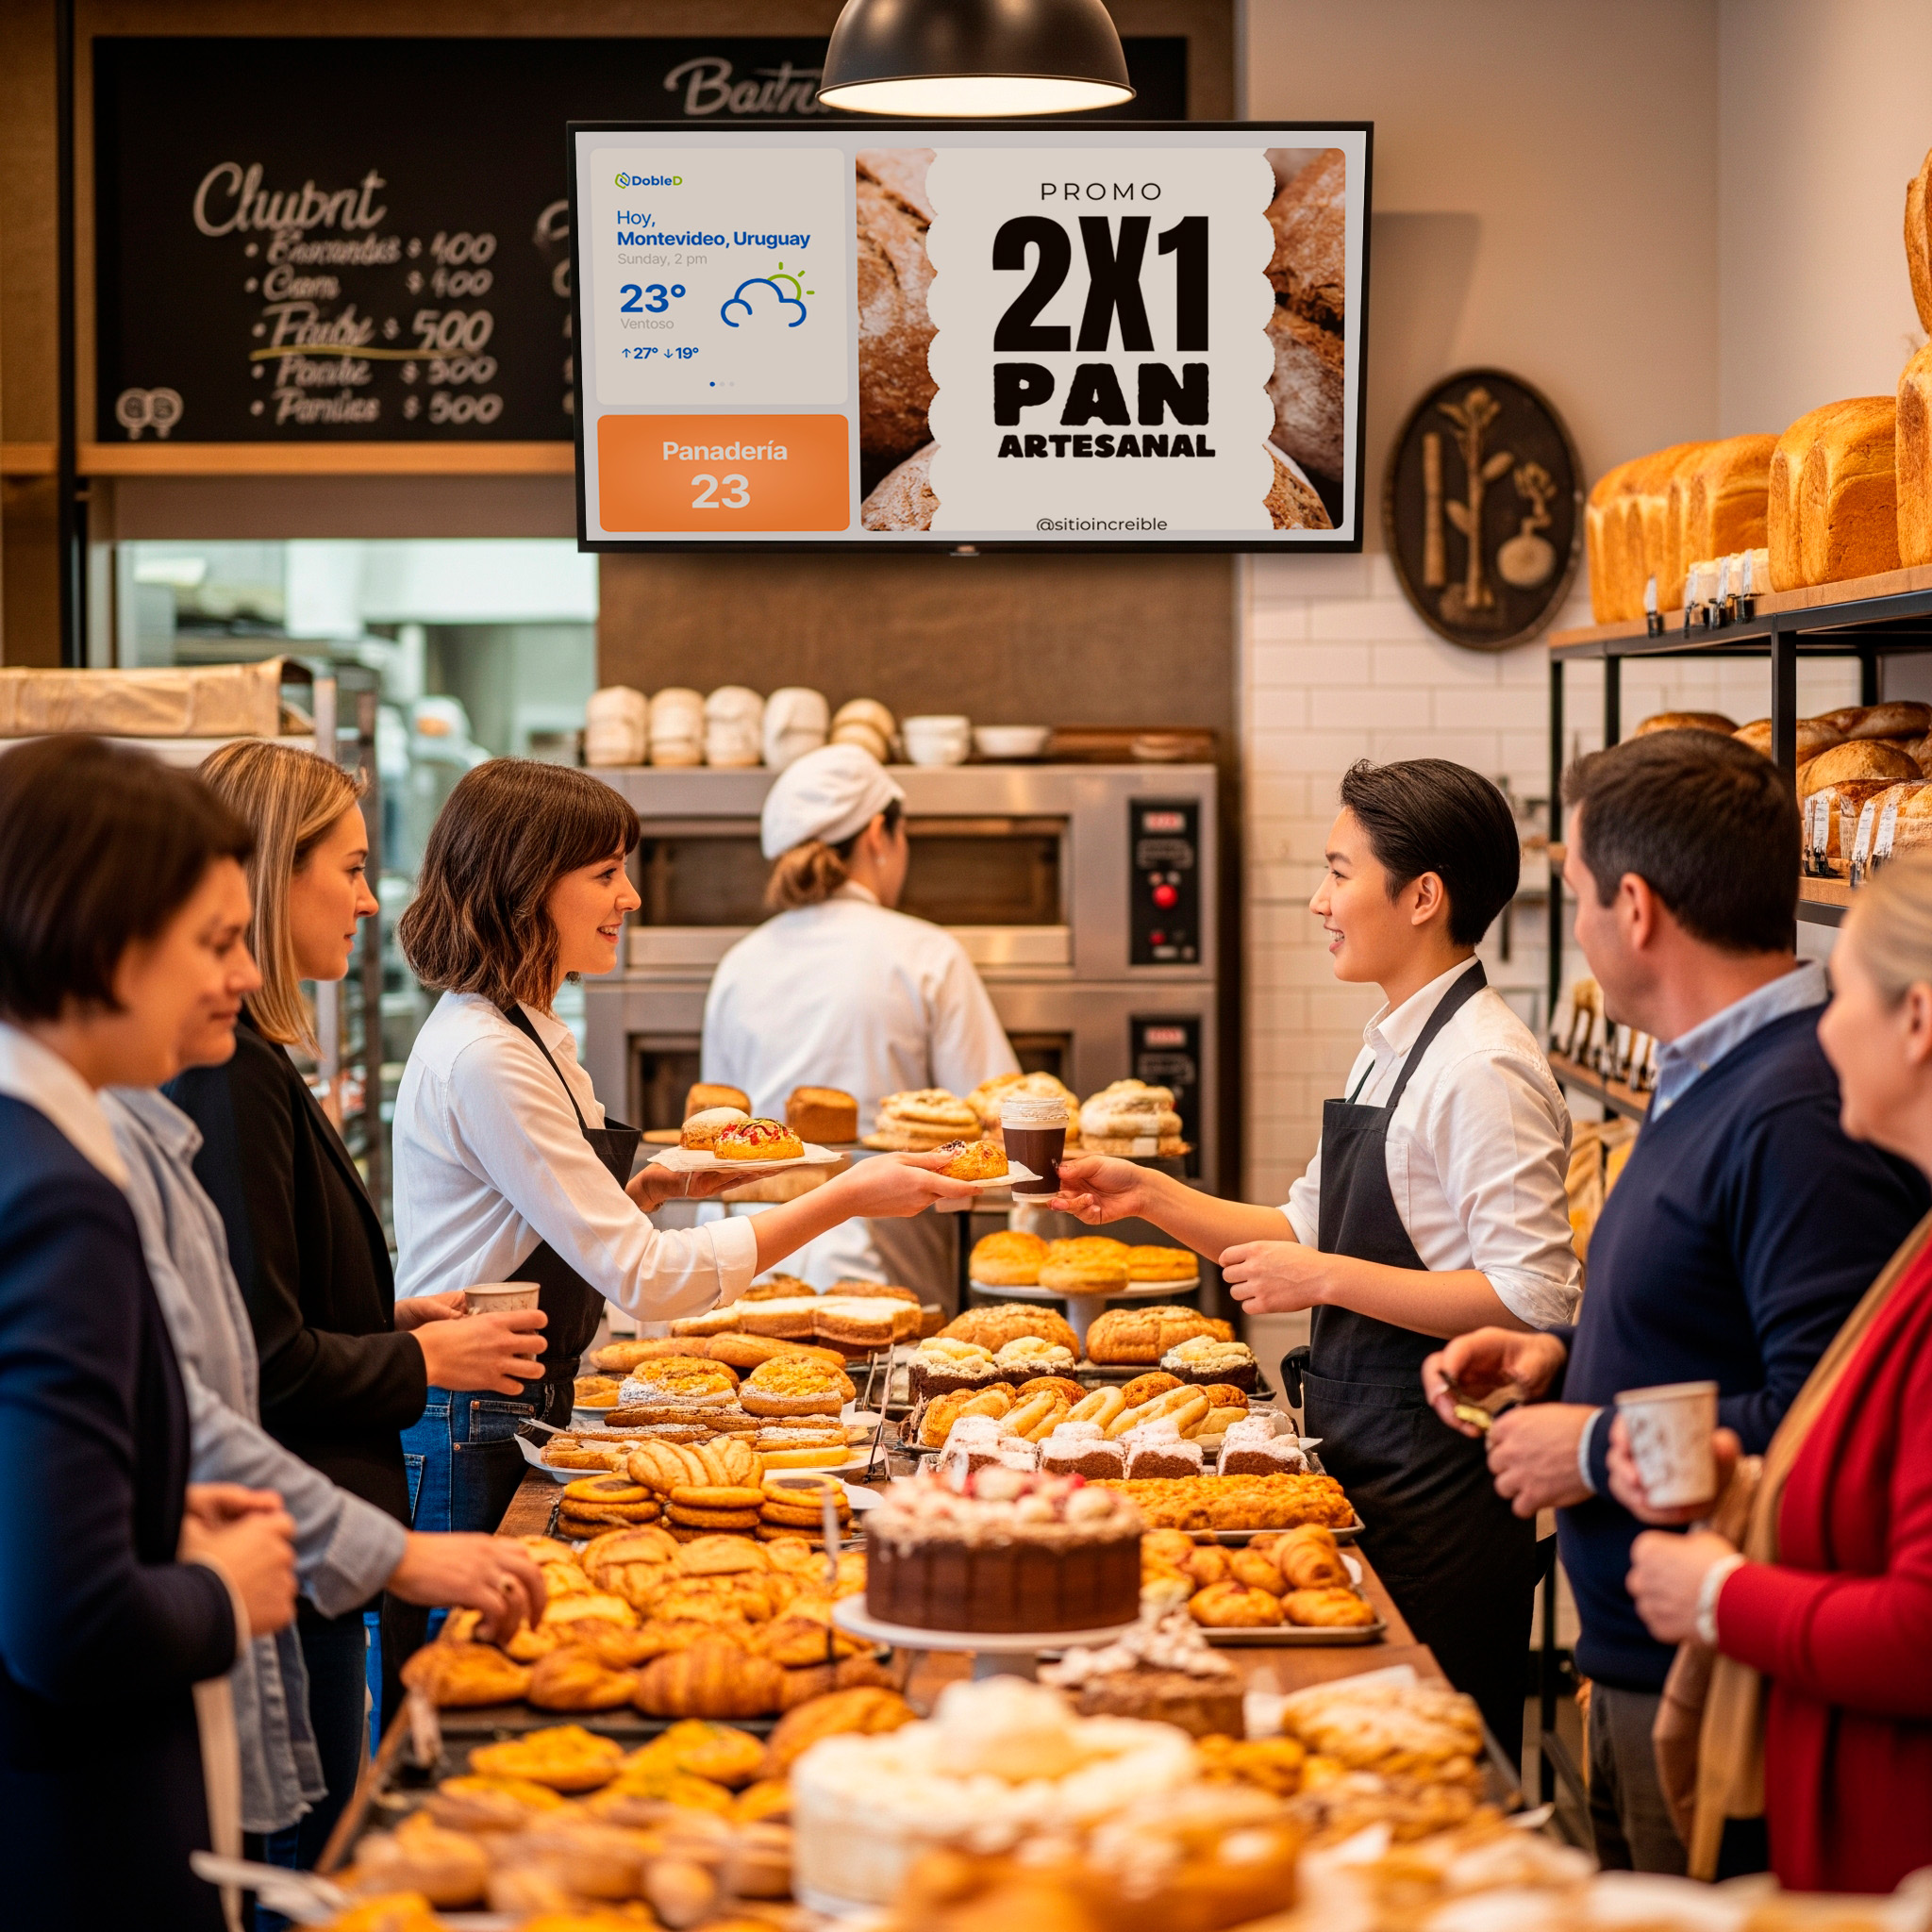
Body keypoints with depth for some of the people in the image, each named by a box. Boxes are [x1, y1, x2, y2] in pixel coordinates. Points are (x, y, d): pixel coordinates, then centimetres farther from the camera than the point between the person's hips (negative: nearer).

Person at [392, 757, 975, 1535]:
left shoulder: (526, 1033, 11)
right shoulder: (484, 1060, -20)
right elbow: (645, 1278, -23)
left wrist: (650, 1188, 1)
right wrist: (843, 1198, -21)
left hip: (515, 1421, 9)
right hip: (468, 1438, -9)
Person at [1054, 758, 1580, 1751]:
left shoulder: (1484, 1069, -17)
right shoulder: (1393, 1046, 13)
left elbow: (1536, 1298, -22)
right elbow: (1312, 1230, 19)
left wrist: (1330, 1281, -19)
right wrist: (1150, 1196, 9)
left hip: (1436, 1472, -9)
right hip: (1363, 1448, 9)